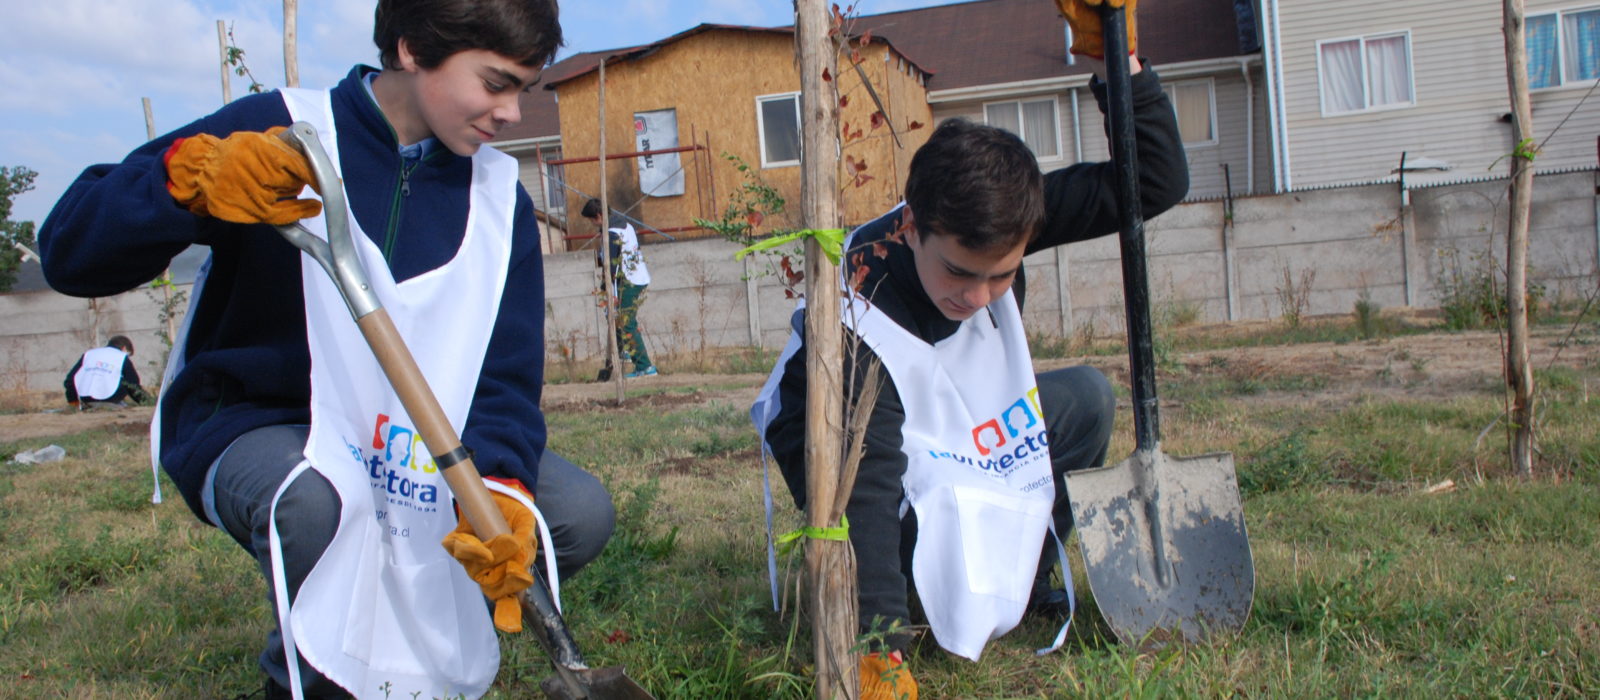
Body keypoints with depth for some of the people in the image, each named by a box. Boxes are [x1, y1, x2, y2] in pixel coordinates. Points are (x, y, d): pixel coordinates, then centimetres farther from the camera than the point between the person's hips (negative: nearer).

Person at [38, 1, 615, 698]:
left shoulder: (500, 198, 0)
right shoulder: (277, 135, -13)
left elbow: (506, 372, -9)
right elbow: (68, 252, -17)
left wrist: (497, 486, -30)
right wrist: (191, 178, -38)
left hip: (413, 447, 5)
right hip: (253, 427, -4)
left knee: (583, 510, -13)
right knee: (313, 504, -38)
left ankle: (405, 634, 11)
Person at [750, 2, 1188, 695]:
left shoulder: (989, 223, -23)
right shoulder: (856, 320, -39)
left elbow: (1157, 181, -18)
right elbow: (863, 490, -42)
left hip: (963, 442, 7)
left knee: (1088, 398, -6)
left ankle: (1023, 579, 8)